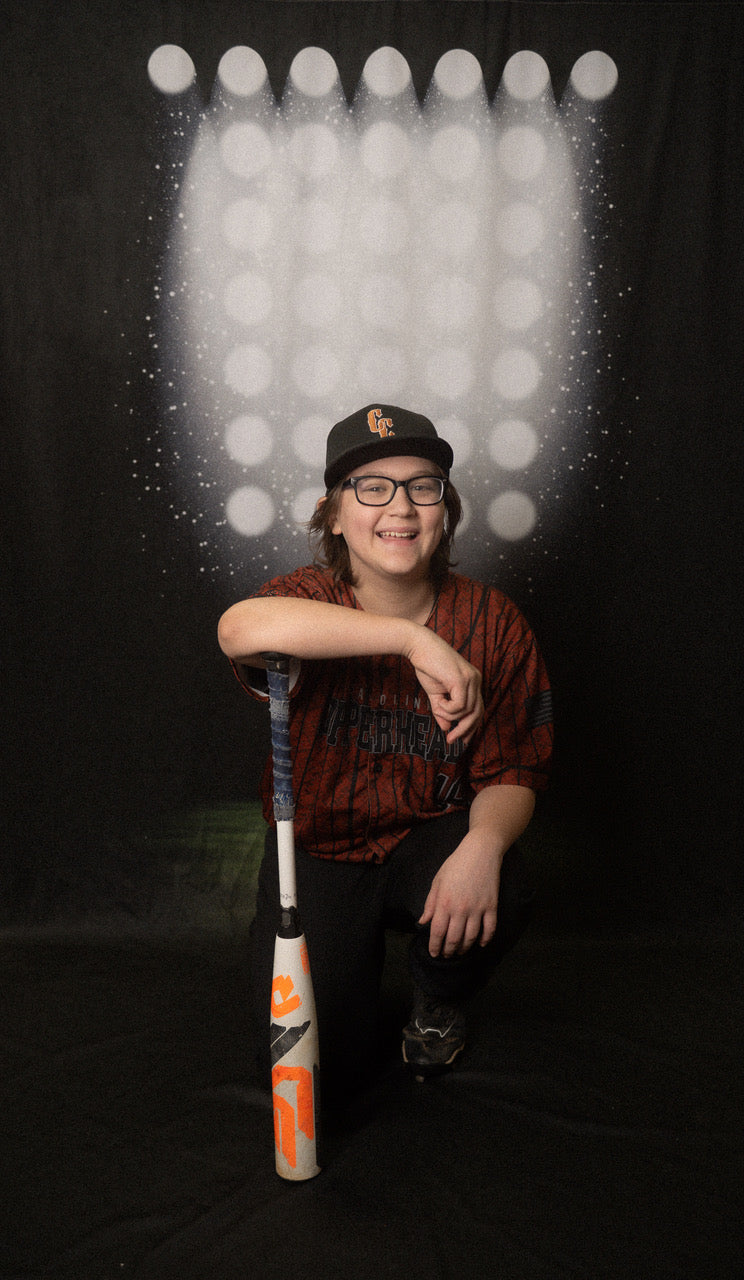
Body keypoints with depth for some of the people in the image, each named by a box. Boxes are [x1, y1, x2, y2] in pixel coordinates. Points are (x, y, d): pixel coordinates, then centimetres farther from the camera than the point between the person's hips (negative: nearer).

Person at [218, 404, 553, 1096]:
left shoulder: (492, 620, -10)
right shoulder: (311, 598, -15)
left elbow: (512, 771, -8)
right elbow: (241, 628, -42)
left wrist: (483, 843, -32)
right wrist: (414, 638, -45)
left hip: (428, 839, 1)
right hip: (316, 849, -1)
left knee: (496, 899, -32)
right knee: (318, 1056, -11)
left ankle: (438, 999, 6)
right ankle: (360, 949, 25)